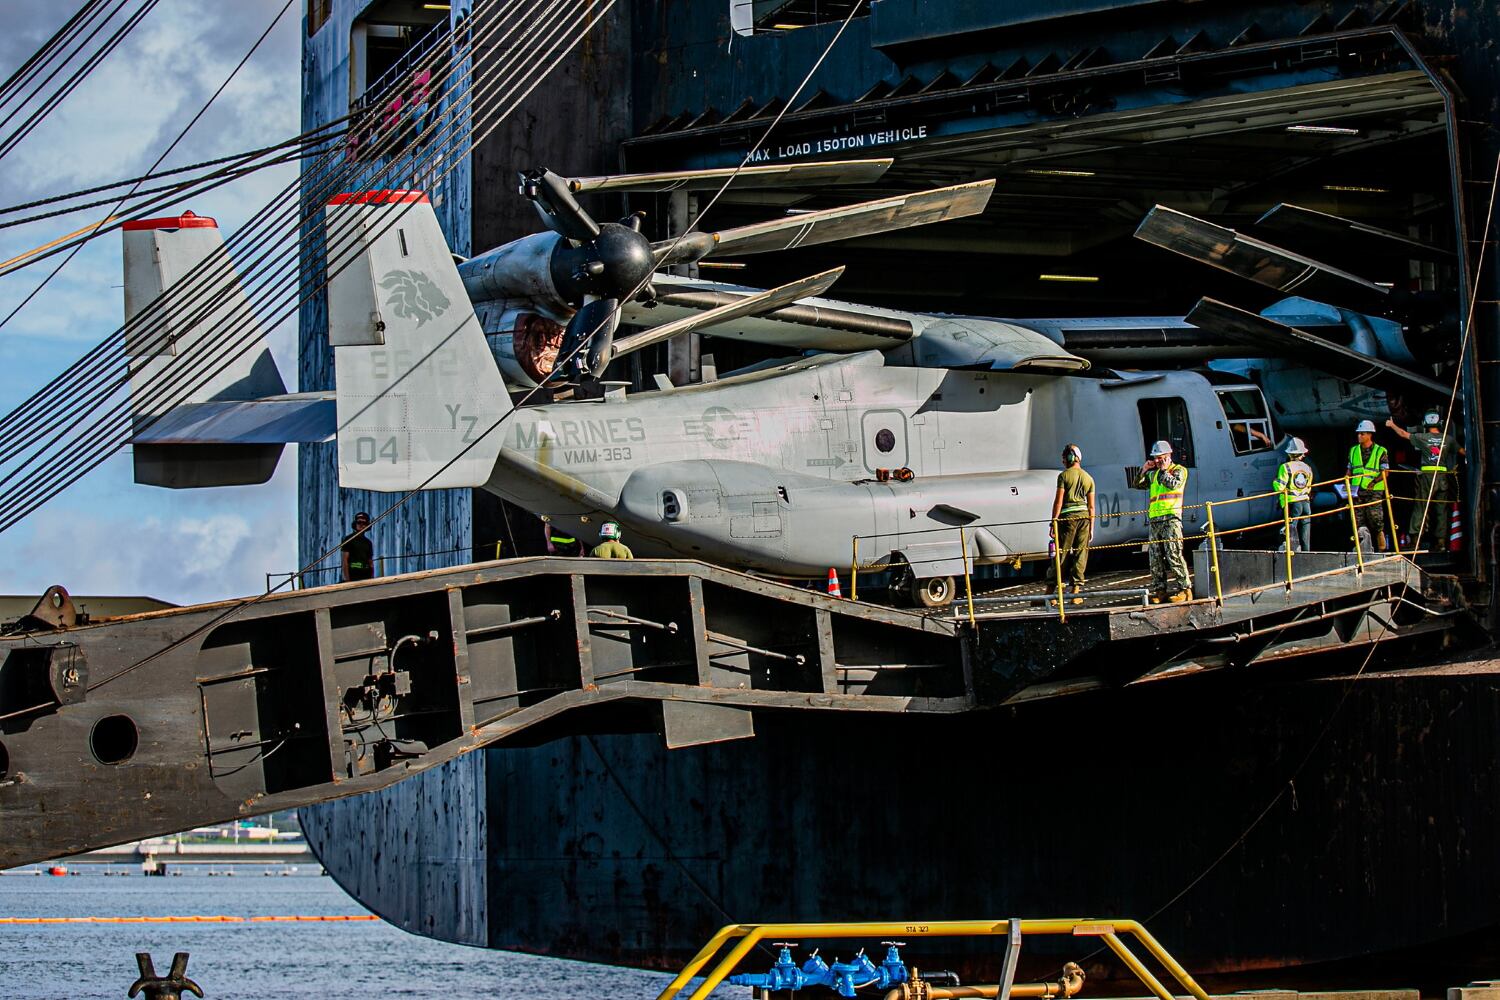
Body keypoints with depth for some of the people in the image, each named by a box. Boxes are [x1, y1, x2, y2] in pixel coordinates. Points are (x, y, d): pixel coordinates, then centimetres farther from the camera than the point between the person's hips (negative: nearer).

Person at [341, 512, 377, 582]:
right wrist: (347, 579, -13)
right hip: (353, 575, -5)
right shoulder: (349, 539, 3)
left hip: (366, 577, 5)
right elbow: (345, 560, -4)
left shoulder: (368, 542, 19)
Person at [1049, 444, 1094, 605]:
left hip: (1067, 517, -4)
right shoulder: (1088, 478, 11)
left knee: (1061, 553, -1)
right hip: (1084, 516, 4)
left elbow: (1058, 501, -8)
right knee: (1080, 553, 4)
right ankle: (1077, 588, 0)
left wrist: (1053, 522, -5)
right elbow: (1091, 506, 11)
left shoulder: (1064, 475, -3)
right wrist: (1091, 527, 15)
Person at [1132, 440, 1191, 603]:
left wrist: (1164, 470, -4)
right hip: (1155, 520, 7)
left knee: (1173, 555, -13)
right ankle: (1159, 590, 7)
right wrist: (1143, 470, 10)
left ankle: (1184, 588, -12)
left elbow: (1173, 483, -13)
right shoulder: (1154, 474, 23)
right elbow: (1137, 485, 21)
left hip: (1171, 518, -7)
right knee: (1156, 557, 4)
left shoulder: (1179, 470, 5)